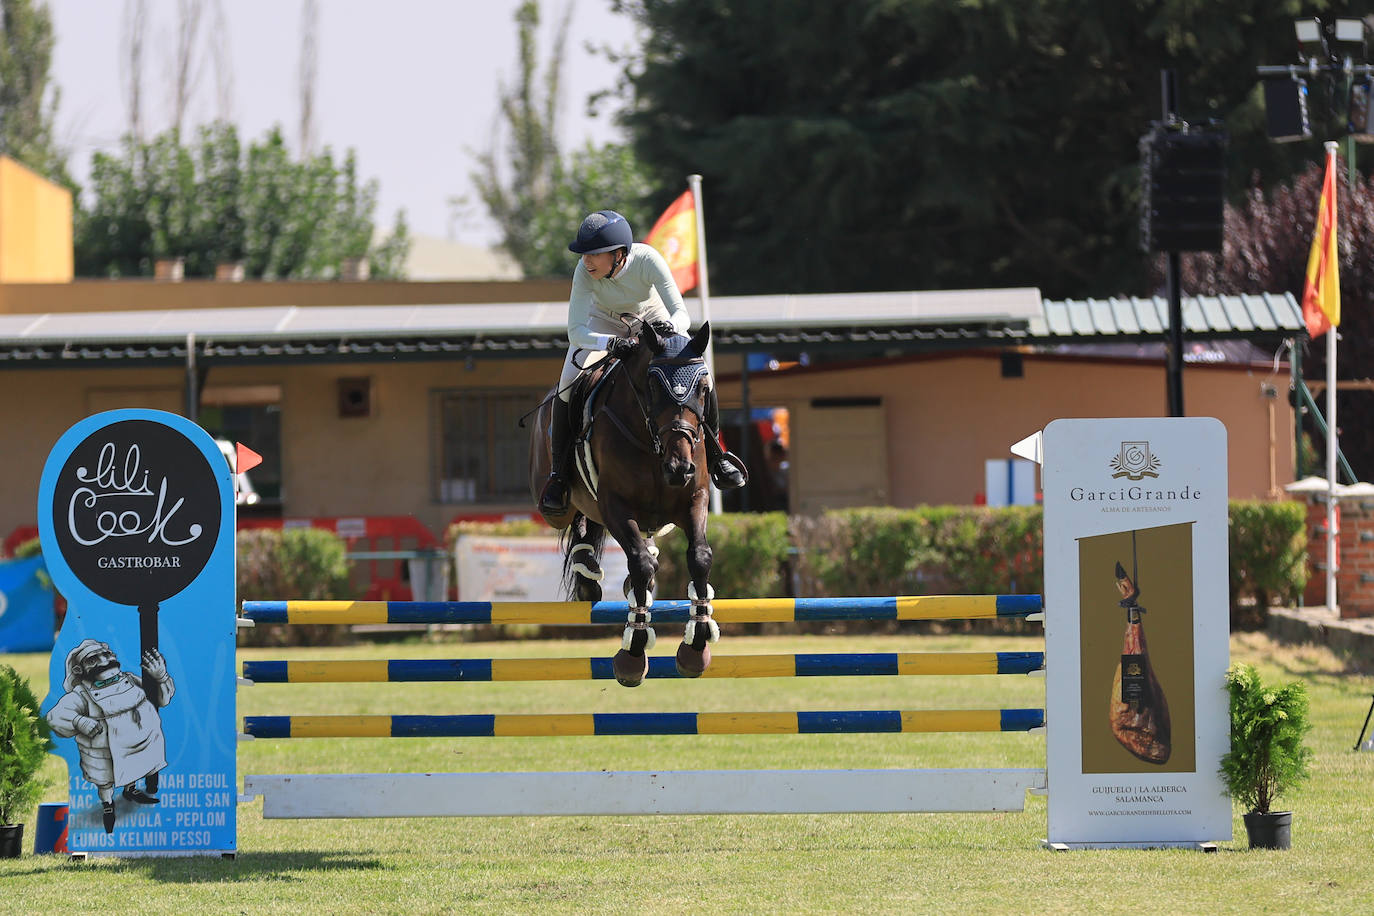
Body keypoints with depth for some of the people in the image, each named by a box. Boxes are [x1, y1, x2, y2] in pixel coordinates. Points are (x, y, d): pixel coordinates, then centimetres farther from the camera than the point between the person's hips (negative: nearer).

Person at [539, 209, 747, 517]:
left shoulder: (647, 259, -37)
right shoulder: (585, 272, -34)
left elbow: (682, 314, -37)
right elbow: (576, 331, -39)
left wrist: (670, 326, -61)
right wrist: (611, 344, -58)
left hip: (652, 316, 0)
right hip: (604, 322, 0)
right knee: (569, 384, -22)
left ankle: (714, 454, 10)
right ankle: (558, 474, -5)